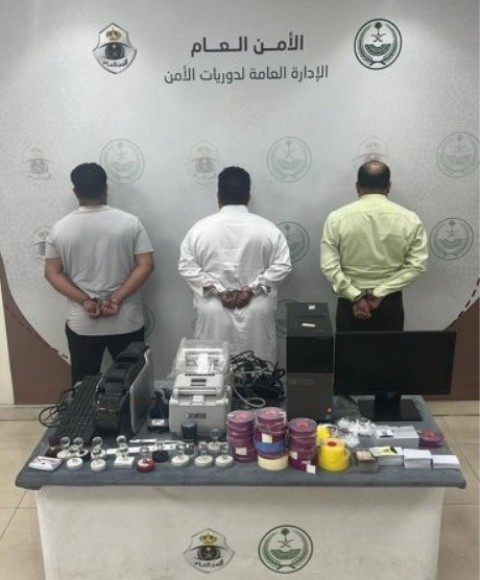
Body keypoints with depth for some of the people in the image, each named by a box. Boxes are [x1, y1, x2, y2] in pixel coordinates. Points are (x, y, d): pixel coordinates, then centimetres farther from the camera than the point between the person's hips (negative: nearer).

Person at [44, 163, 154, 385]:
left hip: (82, 323, 1)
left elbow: (53, 272, -3)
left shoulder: (60, 228, -2)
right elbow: (146, 265, -11)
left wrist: (84, 301, -8)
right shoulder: (130, 222, -7)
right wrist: (117, 299, -13)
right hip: (126, 321, -1)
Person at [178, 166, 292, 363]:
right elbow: (282, 265, -6)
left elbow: (186, 266, -5)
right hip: (257, 311, 0)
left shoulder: (201, 228, -4)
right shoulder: (266, 228, -4)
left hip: (214, 311, 0)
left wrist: (217, 290, -8)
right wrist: (253, 288, -8)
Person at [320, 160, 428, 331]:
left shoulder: (337, 218, -9)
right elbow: (417, 265, -10)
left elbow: (329, 265, -14)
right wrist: (380, 293, -12)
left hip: (350, 302, 0)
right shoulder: (409, 219, -7)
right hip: (390, 303, 1)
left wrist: (355, 297, -12)